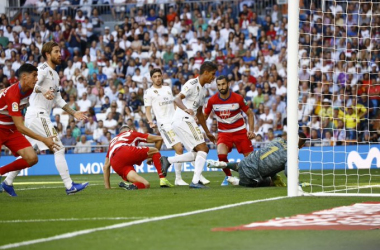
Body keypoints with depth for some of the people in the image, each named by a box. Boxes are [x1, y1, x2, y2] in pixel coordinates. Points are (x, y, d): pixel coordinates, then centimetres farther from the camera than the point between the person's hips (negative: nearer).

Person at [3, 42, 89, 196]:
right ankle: (69, 186, -14)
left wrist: (74, 113, 21)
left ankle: (7, 182, 20)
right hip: (38, 115, -10)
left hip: (41, 116, 10)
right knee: (59, 148, -12)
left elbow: (58, 100, 25)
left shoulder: (54, 74, 22)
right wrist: (42, 91, -42)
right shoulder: (43, 69, -9)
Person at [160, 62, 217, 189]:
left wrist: (207, 132, 30)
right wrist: (186, 109, -43)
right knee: (203, 149, -14)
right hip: (183, 120, -10)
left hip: (185, 121, 10)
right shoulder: (192, 84, -9)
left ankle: (167, 161, 9)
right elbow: (177, 99, -24)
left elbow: (199, 113, 29)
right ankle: (196, 181, -20)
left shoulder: (203, 90, 20)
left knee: (196, 154, 10)